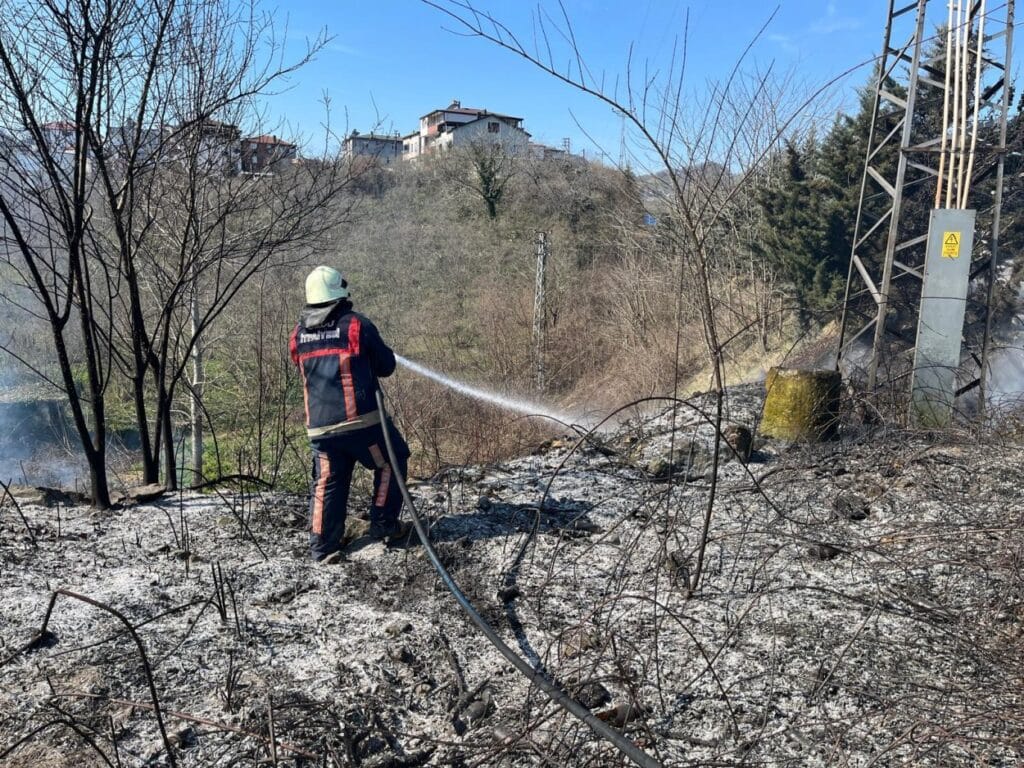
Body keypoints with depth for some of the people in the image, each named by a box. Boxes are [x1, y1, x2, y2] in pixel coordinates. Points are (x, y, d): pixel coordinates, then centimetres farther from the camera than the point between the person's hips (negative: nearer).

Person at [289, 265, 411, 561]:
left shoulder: (298, 335, 6)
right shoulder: (357, 325, -7)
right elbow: (386, 366, 2)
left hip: (319, 427, 5)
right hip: (360, 420, -4)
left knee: (327, 481, 15)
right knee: (392, 460, 16)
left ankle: (323, 545, 16)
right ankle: (383, 523, 16)